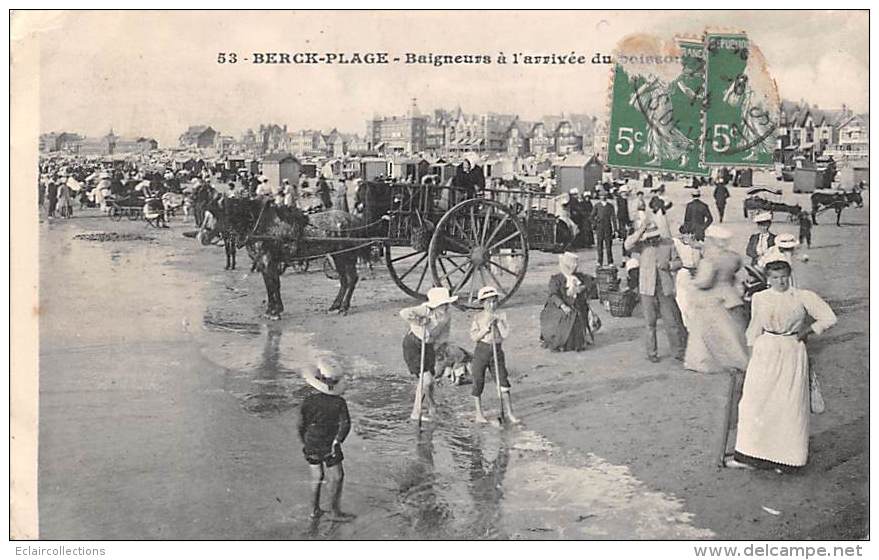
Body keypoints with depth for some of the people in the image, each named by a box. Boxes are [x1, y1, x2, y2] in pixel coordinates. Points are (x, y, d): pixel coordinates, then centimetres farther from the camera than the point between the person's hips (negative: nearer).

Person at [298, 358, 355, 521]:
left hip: (311, 446, 3)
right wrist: (337, 441, -2)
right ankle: (335, 512, 15)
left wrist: (304, 443, 11)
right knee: (335, 478, 10)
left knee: (316, 477, 19)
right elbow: (345, 424, -16)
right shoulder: (338, 402, -15)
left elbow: (301, 425, -3)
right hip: (329, 446, -3)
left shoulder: (308, 401, -10)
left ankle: (315, 509, 27)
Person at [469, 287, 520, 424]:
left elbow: (505, 334, -8)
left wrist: (498, 321, -14)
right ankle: (479, 414, 19)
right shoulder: (478, 317, -3)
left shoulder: (501, 316, 1)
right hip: (482, 350, -1)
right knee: (478, 382, 6)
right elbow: (474, 337, -9)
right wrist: (486, 327, -18)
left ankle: (508, 413, 5)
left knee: (503, 381, -2)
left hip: (497, 350, 1)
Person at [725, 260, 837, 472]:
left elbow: (829, 319, -1)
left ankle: (784, 457, 13)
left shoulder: (802, 297, -2)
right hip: (766, 352, 2)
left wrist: (806, 331, -3)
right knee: (757, 402, 1)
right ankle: (748, 456, 8)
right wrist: (752, 351, 14)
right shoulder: (760, 298, 5)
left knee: (788, 404, 1)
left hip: (792, 353, -2)